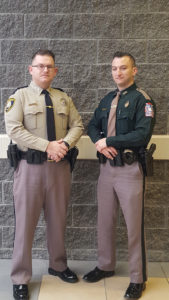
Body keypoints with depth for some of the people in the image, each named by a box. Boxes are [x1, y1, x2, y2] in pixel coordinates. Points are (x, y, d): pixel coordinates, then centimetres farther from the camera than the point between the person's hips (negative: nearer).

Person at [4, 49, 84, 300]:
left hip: (60, 166, 4)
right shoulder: (20, 96, -3)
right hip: (31, 166, -4)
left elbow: (77, 125, 9)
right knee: (26, 221, 2)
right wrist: (47, 145, -20)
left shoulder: (64, 98, 12)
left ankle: (58, 265, 36)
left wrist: (65, 144, -12)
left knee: (58, 220, 16)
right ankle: (20, 279, 17)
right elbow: (13, 129, -14)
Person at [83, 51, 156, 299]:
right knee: (105, 221, 15)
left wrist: (109, 141, -14)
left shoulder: (142, 100, -8)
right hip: (107, 167, 6)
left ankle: (138, 279, 17)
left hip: (130, 169, -6)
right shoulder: (107, 100, 13)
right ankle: (105, 266, 34)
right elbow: (93, 125, 15)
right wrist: (99, 143, -7)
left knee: (134, 225, 2)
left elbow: (142, 134, -20)